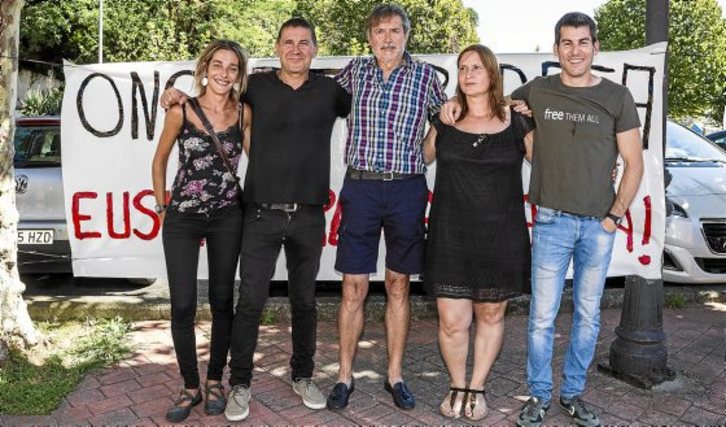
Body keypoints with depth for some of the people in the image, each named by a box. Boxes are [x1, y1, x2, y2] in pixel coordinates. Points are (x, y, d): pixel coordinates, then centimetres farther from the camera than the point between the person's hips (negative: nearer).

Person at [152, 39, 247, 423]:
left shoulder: (243, 113, -2)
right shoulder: (181, 111, -5)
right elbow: (160, 161, 7)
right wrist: (162, 207, 8)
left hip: (227, 217, 1)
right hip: (182, 217, -1)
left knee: (222, 301, 8)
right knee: (182, 305, -2)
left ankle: (215, 380, 24)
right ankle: (190, 387, 16)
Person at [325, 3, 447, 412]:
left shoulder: (425, 74, 4)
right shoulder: (355, 70, 7)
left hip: (407, 189, 0)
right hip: (360, 187, 1)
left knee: (399, 285, 8)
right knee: (354, 287, 2)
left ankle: (395, 375, 21)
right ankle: (345, 376, 16)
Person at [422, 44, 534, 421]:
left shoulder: (516, 122, 2)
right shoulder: (445, 121, 7)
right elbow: (423, 158, 22)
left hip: (500, 237, 0)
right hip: (451, 236, 1)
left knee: (491, 315, 11)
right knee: (452, 321, 0)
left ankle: (477, 388, 32)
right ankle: (457, 385, 27)